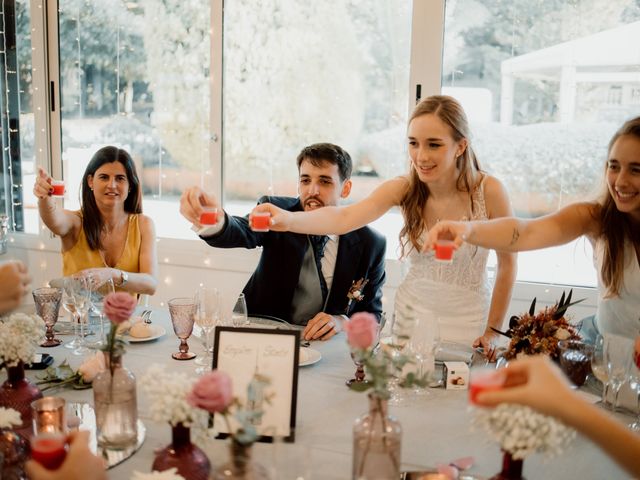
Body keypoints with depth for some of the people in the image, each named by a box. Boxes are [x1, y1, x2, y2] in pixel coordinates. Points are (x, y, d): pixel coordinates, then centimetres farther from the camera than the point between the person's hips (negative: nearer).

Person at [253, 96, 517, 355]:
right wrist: (289, 219, -49)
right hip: (410, 315, 2)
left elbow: (507, 263, -6)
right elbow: (345, 217, -31)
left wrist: (492, 331, -4)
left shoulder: (488, 191, -18)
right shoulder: (404, 188, -14)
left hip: (467, 325, -1)